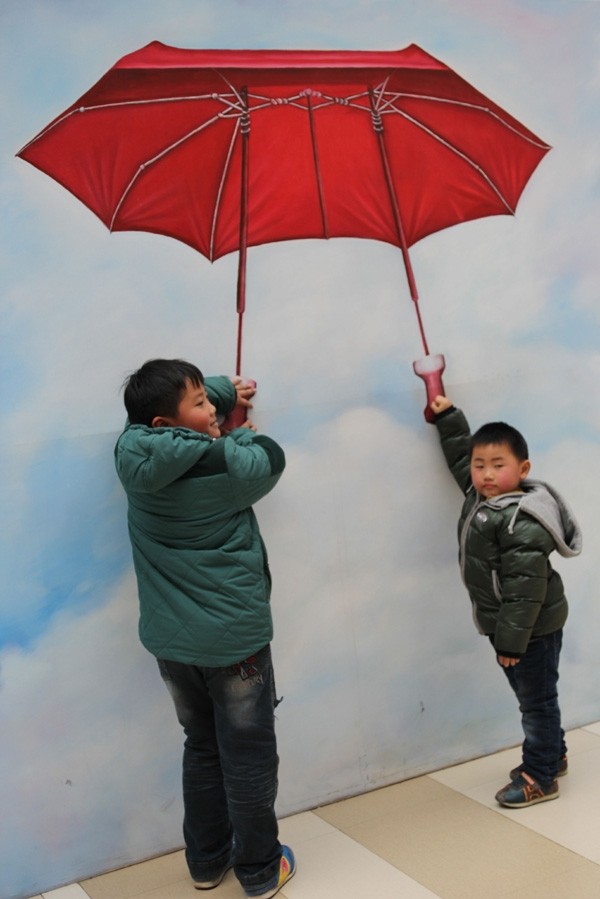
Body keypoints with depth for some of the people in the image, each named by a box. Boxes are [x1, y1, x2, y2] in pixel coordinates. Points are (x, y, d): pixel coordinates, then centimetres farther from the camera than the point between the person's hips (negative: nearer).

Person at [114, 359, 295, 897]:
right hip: (233, 639, -6)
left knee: (202, 747, 21)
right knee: (249, 756, 10)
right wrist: (241, 434, 15)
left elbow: (153, 403, 13)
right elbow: (271, 457, 0)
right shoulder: (227, 466, -20)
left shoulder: (133, 453, -6)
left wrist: (226, 389, 15)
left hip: (170, 640, 6)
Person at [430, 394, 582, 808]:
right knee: (531, 697, 22)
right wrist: (447, 416, 17)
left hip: (533, 629, -9)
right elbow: (460, 456, 21)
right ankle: (553, 755, 39)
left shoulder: (522, 521, -27)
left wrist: (512, 638, -26)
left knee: (537, 700, 6)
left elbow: (525, 586, -28)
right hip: (507, 626, 9)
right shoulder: (480, 496, 1)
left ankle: (541, 777, 19)